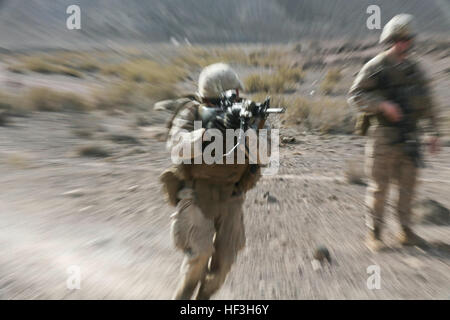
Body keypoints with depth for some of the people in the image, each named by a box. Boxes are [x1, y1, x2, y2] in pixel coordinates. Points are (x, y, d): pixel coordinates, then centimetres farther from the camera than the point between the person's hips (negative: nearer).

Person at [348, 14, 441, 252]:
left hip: (409, 136, 6)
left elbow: (426, 102, 16)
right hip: (383, 135, -6)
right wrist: (383, 104, -22)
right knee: (379, 186, -1)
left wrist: (433, 132, 11)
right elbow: (355, 95, -10)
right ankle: (374, 234, 13)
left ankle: (405, 232, 26)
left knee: (408, 185, 11)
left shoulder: (413, 68, 14)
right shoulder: (375, 66, -3)